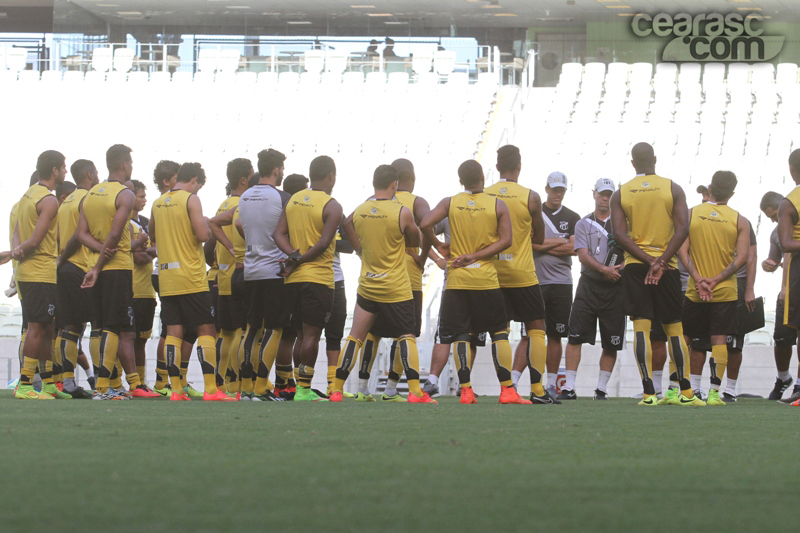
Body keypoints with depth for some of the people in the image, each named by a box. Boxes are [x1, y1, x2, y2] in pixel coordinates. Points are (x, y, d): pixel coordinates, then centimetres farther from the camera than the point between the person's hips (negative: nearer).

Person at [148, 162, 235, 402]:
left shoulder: (158, 203, 11)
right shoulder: (191, 199, -8)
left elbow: (152, 236, 23)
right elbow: (203, 234, -16)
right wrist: (207, 226, 4)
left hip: (166, 279, 6)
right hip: (191, 278, -6)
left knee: (173, 333, 4)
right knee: (206, 330, -2)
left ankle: (176, 390, 0)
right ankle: (210, 389, -7)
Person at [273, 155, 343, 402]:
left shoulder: (293, 200, 11)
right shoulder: (331, 206, -8)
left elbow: (278, 234, 3)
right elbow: (323, 244, -16)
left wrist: (294, 256, -8)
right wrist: (299, 262, -8)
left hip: (293, 279, 6)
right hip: (318, 278, -6)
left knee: (303, 335, 12)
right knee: (311, 335, -4)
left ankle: (302, 388, 10)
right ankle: (303, 388, -7)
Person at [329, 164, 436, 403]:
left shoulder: (358, 211, 0)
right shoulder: (402, 213, -13)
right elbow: (416, 241, 2)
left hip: (367, 286, 4)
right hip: (397, 290, -4)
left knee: (355, 337, 9)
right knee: (406, 338, 3)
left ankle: (336, 390, 8)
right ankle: (415, 391, -5)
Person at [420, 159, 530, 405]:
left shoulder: (450, 203, 1)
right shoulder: (497, 205, 0)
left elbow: (425, 225, -11)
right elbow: (506, 240, -7)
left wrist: (439, 246, 5)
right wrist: (476, 256, -6)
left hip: (457, 279, 1)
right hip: (487, 278, -1)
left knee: (460, 335, 3)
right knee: (499, 332, 5)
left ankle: (466, 390, -4)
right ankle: (507, 390, 0)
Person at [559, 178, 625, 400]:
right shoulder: (583, 224, 8)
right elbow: (583, 255, -4)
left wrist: (620, 267, -13)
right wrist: (604, 269, -20)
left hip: (614, 288, 1)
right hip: (589, 284, -1)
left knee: (611, 344, 2)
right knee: (575, 336, -8)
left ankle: (601, 388, 11)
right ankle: (569, 388, -6)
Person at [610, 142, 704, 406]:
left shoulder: (620, 194, 4)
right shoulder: (673, 189, 2)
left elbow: (619, 234, -6)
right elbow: (682, 229, -9)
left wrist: (648, 261, -10)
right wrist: (661, 261, -12)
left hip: (634, 265, 0)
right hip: (667, 266, 0)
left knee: (641, 327, -5)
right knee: (674, 328, 8)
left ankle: (648, 392, -14)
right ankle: (685, 392, 11)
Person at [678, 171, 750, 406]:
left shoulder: (690, 214, 0)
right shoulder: (740, 221, -1)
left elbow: (682, 250, -8)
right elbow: (742, 257, -8)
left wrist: (698, 280, -10)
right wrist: (716, 279, -10)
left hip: (694, 291, 0)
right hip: (725, 291, 0)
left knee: (682, 337, 10)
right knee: (719, 340, 0)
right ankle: (714, 392, -6)